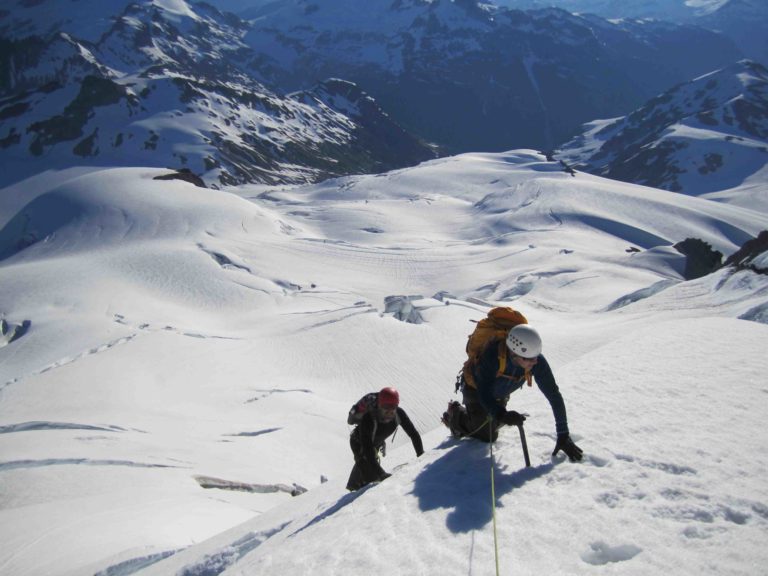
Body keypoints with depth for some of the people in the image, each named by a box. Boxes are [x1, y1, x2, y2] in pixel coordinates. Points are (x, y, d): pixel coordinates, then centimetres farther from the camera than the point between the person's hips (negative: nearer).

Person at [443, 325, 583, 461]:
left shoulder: (537, 361, -34)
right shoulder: (492, 355, -45)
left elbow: (554, 395, -28)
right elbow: (484, 394, -40)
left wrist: (563, 435, -29)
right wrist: (501, 415, -59)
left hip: (499, 395, 5)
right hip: (476, 388, -5)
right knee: (487, 437, -5)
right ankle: (456, 414, 18)